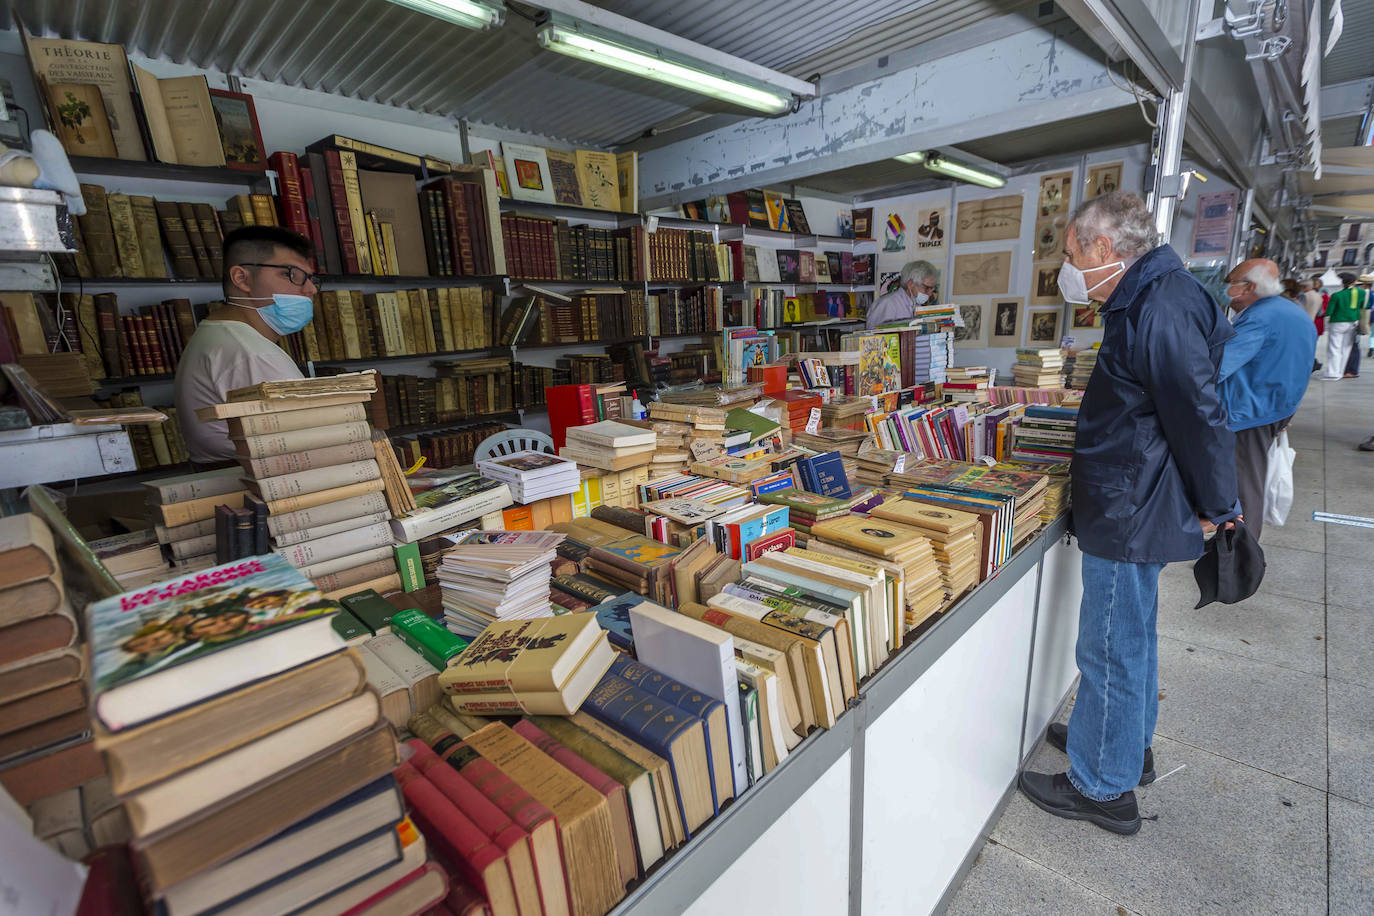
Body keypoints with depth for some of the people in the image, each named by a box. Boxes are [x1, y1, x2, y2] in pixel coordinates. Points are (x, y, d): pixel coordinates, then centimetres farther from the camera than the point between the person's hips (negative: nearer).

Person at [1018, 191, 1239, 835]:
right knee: (1132, 636, 24)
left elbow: (1202, 415, -23)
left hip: (1131, 517, -11)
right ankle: (1129, 745, 44)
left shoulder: (1160, 309, -22)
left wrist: (1215, 506, -13)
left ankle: (1103, 788, 21)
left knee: (1112, 650, 3)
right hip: (1134, 508, 11)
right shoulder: (1149, 298, 11)